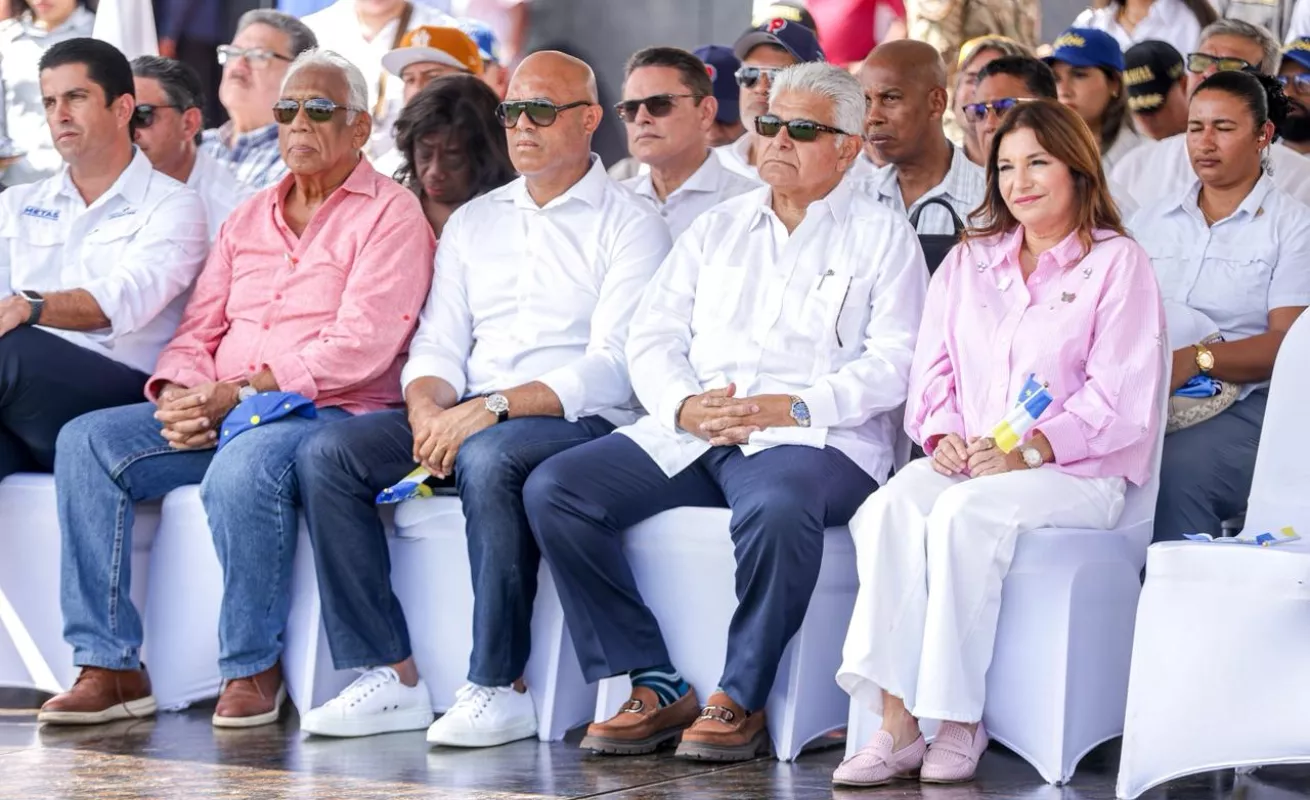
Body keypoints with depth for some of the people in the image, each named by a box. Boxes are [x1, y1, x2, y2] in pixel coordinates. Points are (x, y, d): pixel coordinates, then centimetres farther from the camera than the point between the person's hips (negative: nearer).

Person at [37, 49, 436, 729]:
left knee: (241, 469, -38)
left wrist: (236, 392, -17)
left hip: (328, 412, -7)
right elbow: (199, 329, 18)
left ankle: (253, 670, -18)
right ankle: (108, 667, -15)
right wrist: (180, 395, -6)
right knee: (88, 441, -13)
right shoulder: (248, 219, 22)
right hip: (216, 416, 7)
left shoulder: (391, 215, -1)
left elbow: (360, 346, -13)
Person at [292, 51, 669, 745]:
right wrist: (428, 410, -8)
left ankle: (501, 687, -30)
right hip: (464, 420, 6)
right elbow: (438, 344, 16)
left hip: (580, 421, -6)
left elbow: (612, 368, -11)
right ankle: (390, 678, -18)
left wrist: (490, 409, -20)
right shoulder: (473, 221, 21)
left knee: (489, 458, -38)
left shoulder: (629, 225, 1)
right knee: (327, 454, -16)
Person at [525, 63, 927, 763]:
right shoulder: (720, 227, 23)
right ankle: (652, 685, -14)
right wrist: (685, 405, -6)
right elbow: (652, 336, 15)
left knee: (777, 507, -41)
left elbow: (894, 359, -4)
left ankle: (739, 699, -23)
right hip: (689, 434, 5)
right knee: (553, 489, -16)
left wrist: (795, 407, -17)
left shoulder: (881, 235, 8)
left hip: (814, 439, -5)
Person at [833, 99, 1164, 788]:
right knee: (891, 508, -30)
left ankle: (960, 720, -28)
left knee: (964, 516, -35)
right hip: (964, 461, 4)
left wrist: (1030, 450, -17)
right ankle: (896, 724, -36)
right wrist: (943, 434, -4)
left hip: (1076, 472, -4)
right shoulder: (968, 262, 22)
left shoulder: (1118, 263, 4)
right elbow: (933, 368, 18)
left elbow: (1119, 400, -6)